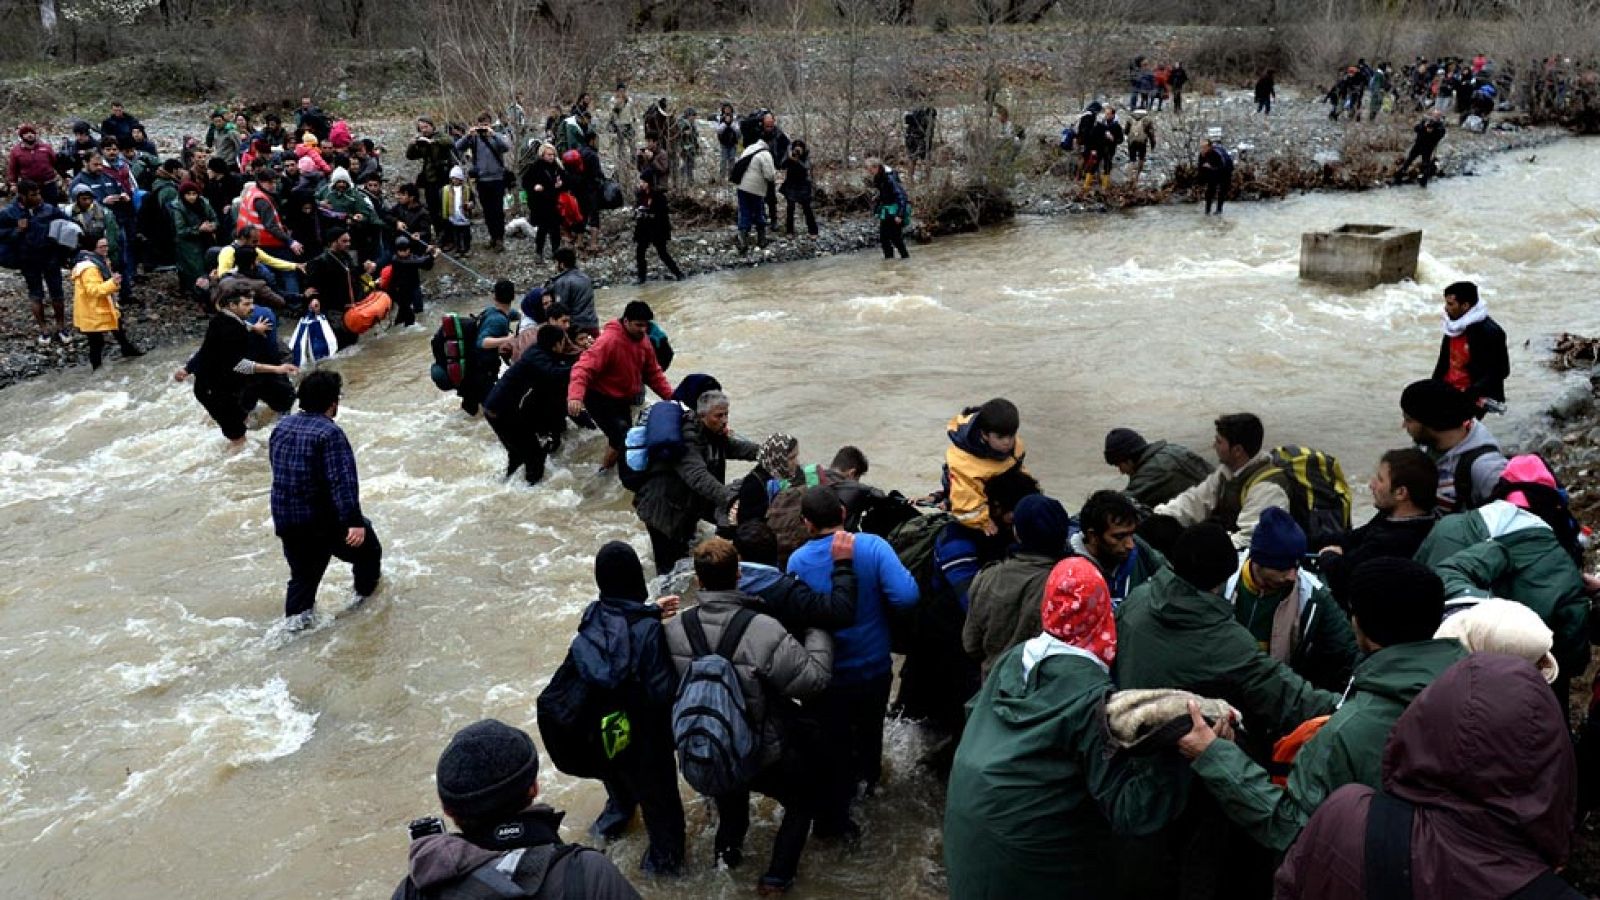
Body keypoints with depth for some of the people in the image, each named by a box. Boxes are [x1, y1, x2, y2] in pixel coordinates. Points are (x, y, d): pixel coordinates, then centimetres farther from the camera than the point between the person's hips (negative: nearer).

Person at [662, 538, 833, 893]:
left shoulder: (675, 629, -16)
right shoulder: (762, 629, -32)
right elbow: (813, 677, -26)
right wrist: (817, 633, -10)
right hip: (764, 753, -5)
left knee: (730, 793, 39)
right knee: (803, 800, 24)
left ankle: (727, 849, 50)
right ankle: (777, 875, 23)